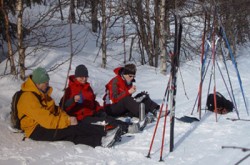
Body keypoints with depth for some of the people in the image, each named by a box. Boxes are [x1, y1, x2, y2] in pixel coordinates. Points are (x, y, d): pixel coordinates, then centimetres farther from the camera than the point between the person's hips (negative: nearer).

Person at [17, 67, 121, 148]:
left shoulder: (41, 93, 12)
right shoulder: (28, 98, -21)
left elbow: (54, 109, 14)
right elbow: (46, 119, -27)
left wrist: (66, 118, -6)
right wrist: (67, 121, -24)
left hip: (46, 124, 8)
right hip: (36, 130, -8)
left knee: (73, 135, -19)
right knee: (71, 128, -24)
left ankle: (100, 140, -37)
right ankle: (104, 134, -27)